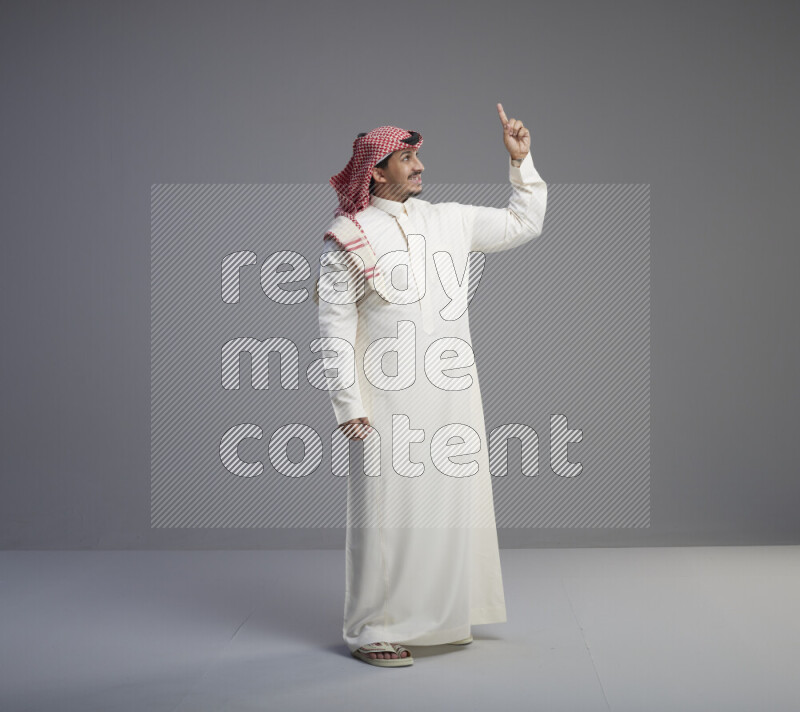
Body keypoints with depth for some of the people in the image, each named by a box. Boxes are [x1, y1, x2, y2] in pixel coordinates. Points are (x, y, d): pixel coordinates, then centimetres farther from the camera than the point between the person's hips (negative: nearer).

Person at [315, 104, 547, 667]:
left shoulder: (450, 221, 13)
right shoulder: (348, 239, -2)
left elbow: (524, 224, 23)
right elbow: (335, 329, -6)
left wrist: (521, 161, 13)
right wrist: (348, 405, -12)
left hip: (450, 393, 6)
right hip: (388, 398, -5)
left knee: (451, 500, 10)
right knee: (387, 508, -4)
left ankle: (441, 618, 23)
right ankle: (373, 629, 6)